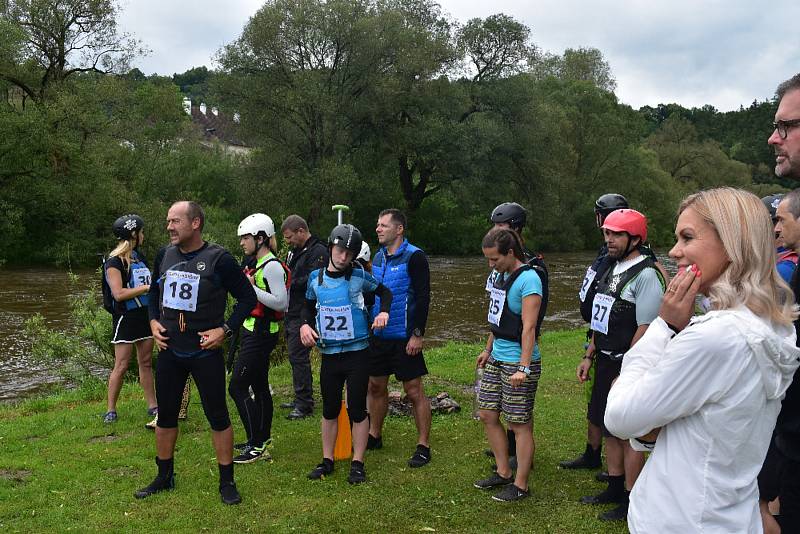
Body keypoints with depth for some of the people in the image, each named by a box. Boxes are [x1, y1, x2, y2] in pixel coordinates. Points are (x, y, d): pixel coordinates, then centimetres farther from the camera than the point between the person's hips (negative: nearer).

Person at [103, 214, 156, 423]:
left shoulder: (140, 257, 11)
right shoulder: (114, 261, -12)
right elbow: (119, 294, -19)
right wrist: (147, 287, -20)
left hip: (145, 315, 7)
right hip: (126, 318, -7)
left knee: (146, 362, 11)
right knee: (121, 365, -2)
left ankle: (152, 406, 17)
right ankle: (111, 409, 10)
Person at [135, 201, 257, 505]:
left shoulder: (218, 259, -13)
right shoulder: (165, 255, 3)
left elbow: (248, 298, -6)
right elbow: (154, 291, 21)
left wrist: (225, 329, -14)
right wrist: (154, 321, 6)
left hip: (205, 352, -5)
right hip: (169, 350, 5)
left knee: (217, 416, 2)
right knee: (166, 415, 15)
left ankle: (227, 481, 16)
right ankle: (165, 477, 32)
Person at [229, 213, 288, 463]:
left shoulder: (272, 266, -16)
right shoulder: (258, 264, 14)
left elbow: (281, 303, -22)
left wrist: (251, 288, -22)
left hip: (260, 334, -10)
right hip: (253, 331, 10)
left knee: (237, 387, -8)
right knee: (259, 387, 15)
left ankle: (257, 446, -3)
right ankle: (262, 441, 25)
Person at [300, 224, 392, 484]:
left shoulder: (359, 276, -7)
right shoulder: (316, 277, 2)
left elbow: (385, 292, 7)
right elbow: (309, 307, 16)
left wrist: (383, 312, -11)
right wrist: (305, 324, -3)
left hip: (357, 353, -3)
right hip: (329, 354, 3)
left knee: (357, 409, 4)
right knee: (330, 409, 13)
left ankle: (358, 463, 16)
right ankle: (327, 460, 26)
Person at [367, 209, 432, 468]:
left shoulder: (414, 257, -12)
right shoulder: (378, 257, 10)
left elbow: (423, 297, -16)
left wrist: (418, 334, -19)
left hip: (404, 337, -7)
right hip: (378, 336, 7)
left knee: (414, 391, 1)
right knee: (376, 386, 15)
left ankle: (423, 446, 11)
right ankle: (374, 436, 31)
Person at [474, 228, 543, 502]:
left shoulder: (528, 279, -18)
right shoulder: (500, 276, 9)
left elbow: (528, 328, -23)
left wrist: (523, 368, -27)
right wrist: (488, 349, 25)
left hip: (519, 362, -9)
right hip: (497, 358, 9)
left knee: (520, 424, 1)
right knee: (487, 415, 13)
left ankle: (520, 485, 14)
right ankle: (504, 473, 27)